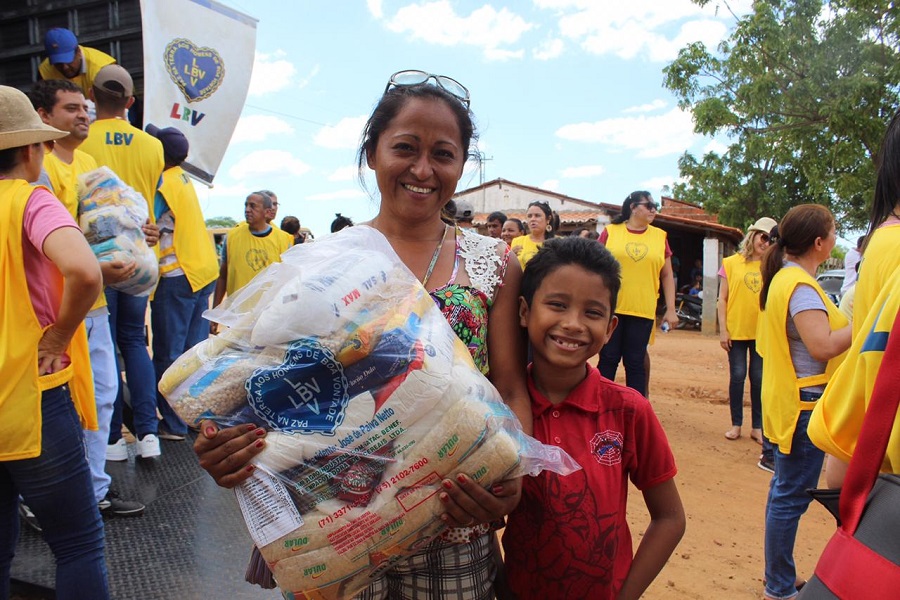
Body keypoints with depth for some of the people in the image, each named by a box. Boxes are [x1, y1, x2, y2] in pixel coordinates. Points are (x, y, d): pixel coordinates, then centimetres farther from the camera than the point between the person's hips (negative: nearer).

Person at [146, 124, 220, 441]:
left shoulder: (163, 184, -12)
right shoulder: (184, 180, 14)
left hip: (177, 277, -8)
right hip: (203, 272, 8)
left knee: (168, 356, 0)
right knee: (194, 351, 15)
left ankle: (173, 424, 7)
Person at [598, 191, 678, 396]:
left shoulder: (660, 236, 7)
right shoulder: (610, 231, 2)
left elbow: (667, 275, 10)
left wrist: (671, 309, 4)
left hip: (642, 311, 1)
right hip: (610, 308, -1)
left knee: (635, 363, 5)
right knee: (608, 359, 5)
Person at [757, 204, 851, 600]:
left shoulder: (785, 278, 13)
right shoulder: (800, 286, -18)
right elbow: (823, 346, -26)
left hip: (792, 402, 11)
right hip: (804, 403, -11)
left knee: (786, 492, 18)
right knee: (791, 496, -1)